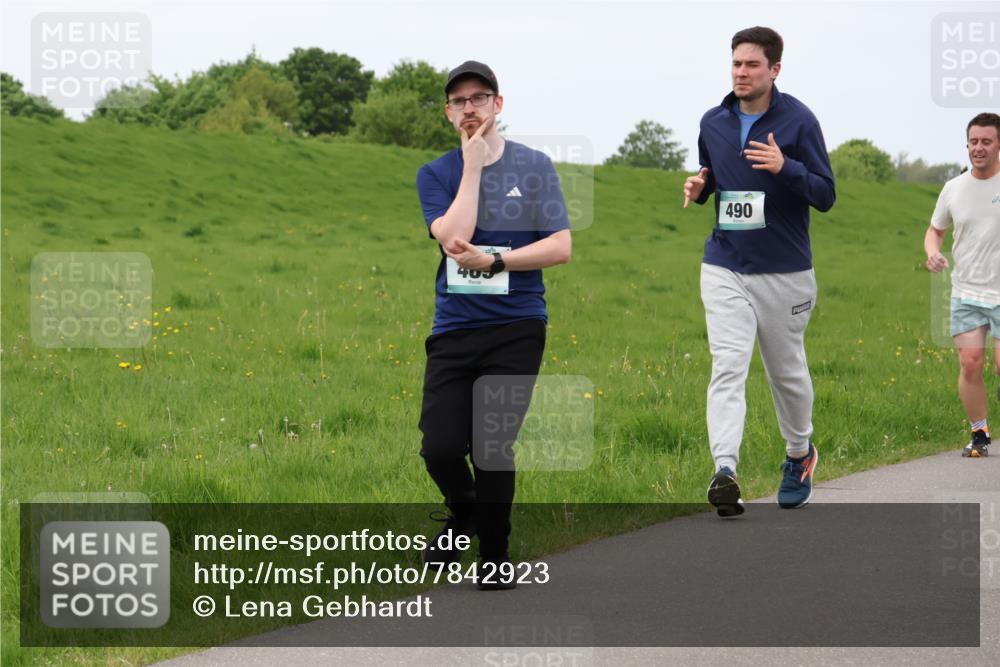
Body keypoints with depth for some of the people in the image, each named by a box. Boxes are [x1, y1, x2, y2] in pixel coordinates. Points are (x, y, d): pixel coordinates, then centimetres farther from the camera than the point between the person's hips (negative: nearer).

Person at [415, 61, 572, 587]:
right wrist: (472, 166, -8)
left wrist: (492, 259, -13)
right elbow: (453, 238, -11)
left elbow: (561, 247, -4)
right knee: (440, 447, -6)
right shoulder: (436, 174, 7)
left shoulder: (534, 167, 4)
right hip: (454, 331, 2)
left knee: (492, 446, -8)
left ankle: (495, 553, 12)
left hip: (516, 328, -2)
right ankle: (463, 517, 27)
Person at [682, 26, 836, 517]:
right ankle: (725, 471, -25)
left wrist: (785, 167, -25)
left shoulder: (799, 121, -8)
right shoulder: (713, 123, 5)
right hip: (724, 269, 2)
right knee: (728, 367, -14)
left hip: (784, 271, -2)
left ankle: (799, 453, 38)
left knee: (787, 371, 13)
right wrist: (698, 189, -2)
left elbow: (825, 195, -8)